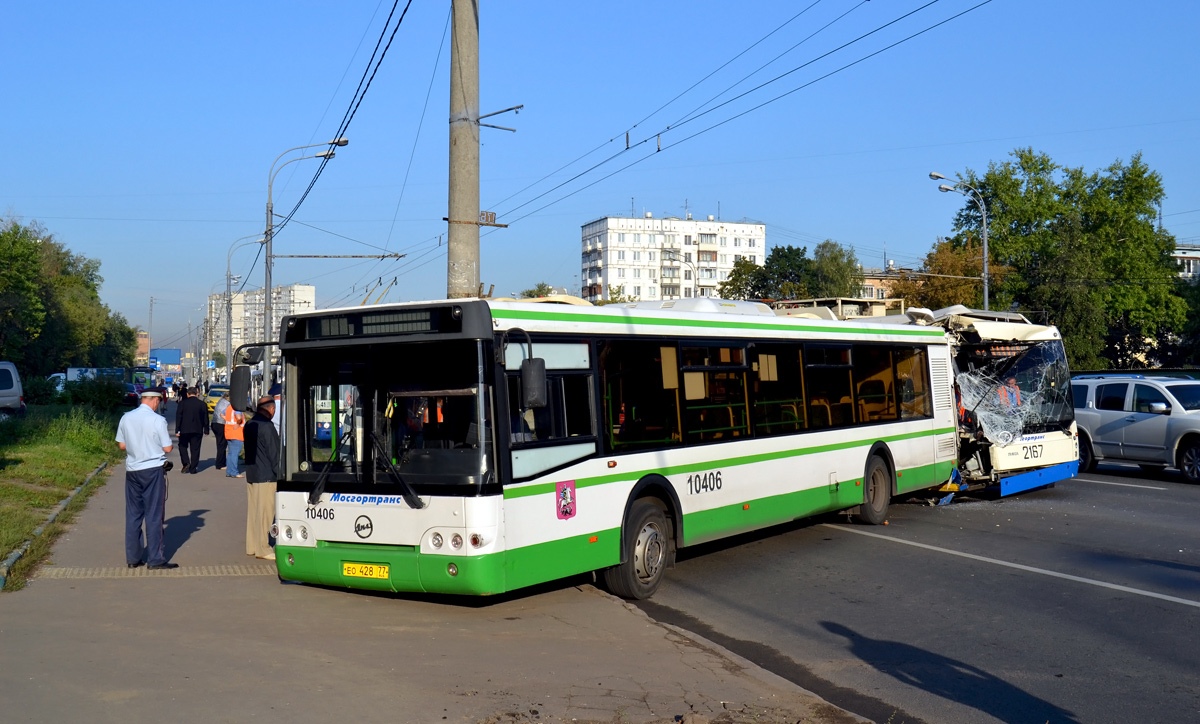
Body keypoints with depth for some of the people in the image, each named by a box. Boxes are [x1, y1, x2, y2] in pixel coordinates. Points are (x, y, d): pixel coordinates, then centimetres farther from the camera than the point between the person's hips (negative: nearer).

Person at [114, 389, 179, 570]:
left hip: (132, 470, 5)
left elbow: (122, 445, 7)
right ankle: (155, 560, 3)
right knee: (154, 515, 1)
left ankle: (132, 558, 16)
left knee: (133, 514, 11)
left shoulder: (126, 418, 2)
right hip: (153, 470, -5)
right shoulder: (157, 420, -13)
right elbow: (167, 448, -10)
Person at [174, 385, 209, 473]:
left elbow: (178, 417, -5)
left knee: (183, 446, 17)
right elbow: (205, 419, 4)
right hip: (197, 430, 1)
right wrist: (206, 430, 12)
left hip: (185, 430, -1)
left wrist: (177, 430, -1)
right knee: (195, 449, 6)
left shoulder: (182, 403, -4)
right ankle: (193, 469, 7)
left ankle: (186, 463, -1)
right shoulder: (202, 404, 0)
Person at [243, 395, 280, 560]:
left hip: (251, 474, 9)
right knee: (264, 513, -4)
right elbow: (273, 453, -15)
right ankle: (262, 549, -1)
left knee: (252, 511, 13)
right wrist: (278, 474, -8)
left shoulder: (249, 425, 11)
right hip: (266, 476, -9)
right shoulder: (267, 426, -17)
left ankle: (251, 546, 19)